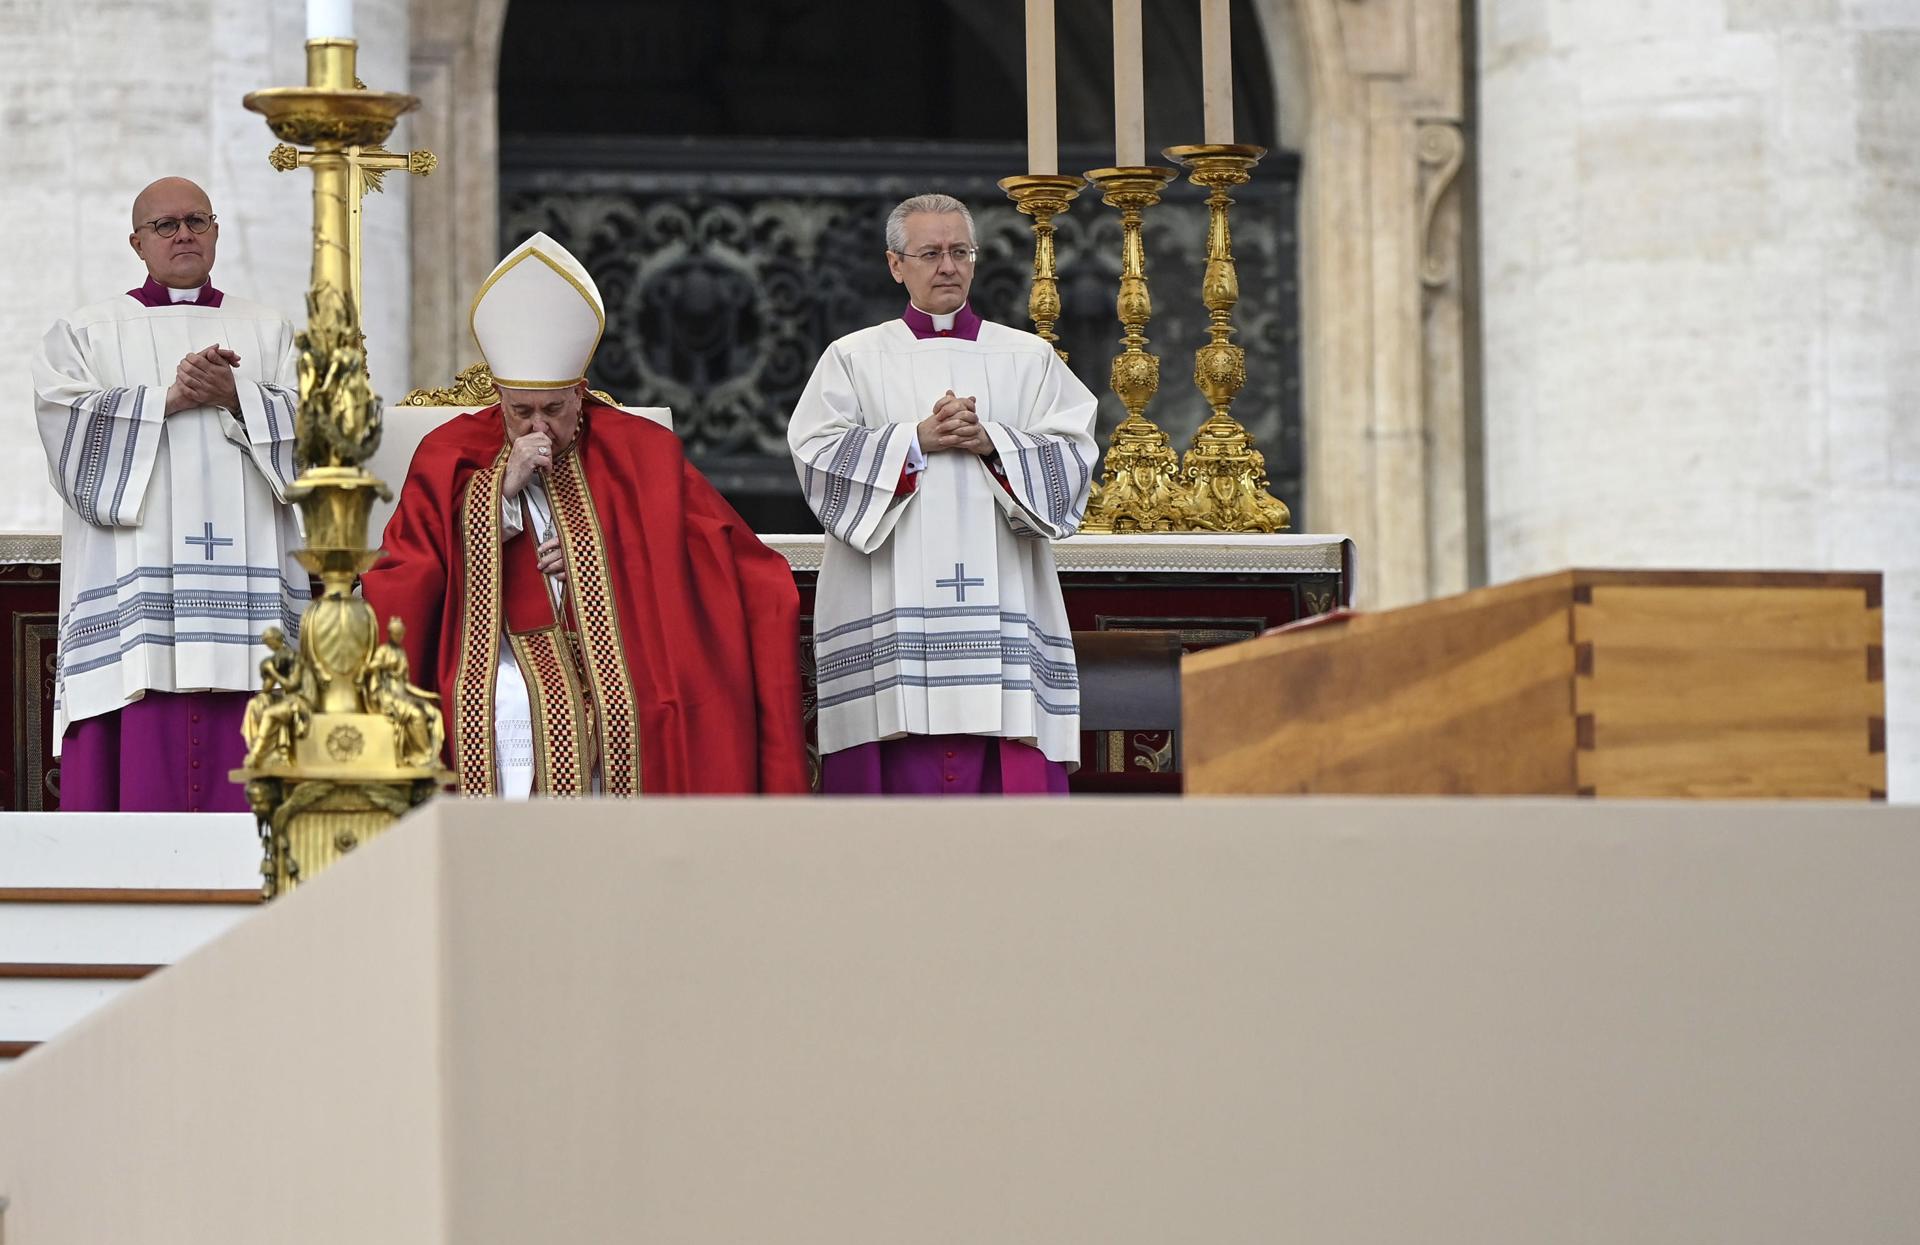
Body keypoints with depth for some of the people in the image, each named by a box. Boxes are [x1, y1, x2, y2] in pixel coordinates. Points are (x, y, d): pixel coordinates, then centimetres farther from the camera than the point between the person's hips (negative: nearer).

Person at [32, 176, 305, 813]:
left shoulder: (270, 332, 19)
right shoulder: (85, 334, 14)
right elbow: (73, 430, -3)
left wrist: (235, 397, -10)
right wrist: (170, 398, -11)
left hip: (244, 580, 1)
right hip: (134, 580, -1)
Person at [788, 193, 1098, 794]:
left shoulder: (1029, 359, 14)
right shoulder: (853, 359, 11)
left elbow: (1071, 458, 4)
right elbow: (817, 453, -2)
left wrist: (990, 442, -11)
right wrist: (917, 439, -11)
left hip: (999, 604, 1)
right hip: (890, 607, -1)